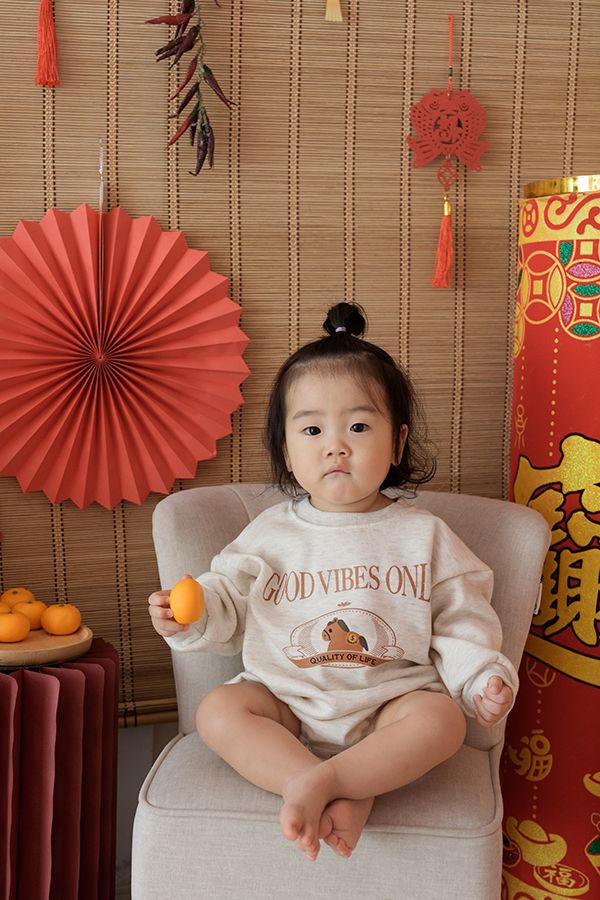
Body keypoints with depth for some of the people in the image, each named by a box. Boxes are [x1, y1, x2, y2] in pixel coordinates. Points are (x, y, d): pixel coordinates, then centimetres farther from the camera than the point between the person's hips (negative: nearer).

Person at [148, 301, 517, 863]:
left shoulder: (422, 535, 1)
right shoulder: (272, 533, 3)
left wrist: (483, 678, -11)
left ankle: (323, 780, -33)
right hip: (285, 700, 1)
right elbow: (229, 603, 6)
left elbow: (458, 622, 5)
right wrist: (190, 616, -15)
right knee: (218, 712, -23)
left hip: (389, 701, -1)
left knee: (441, 719, -28)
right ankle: (347, 794, -33)